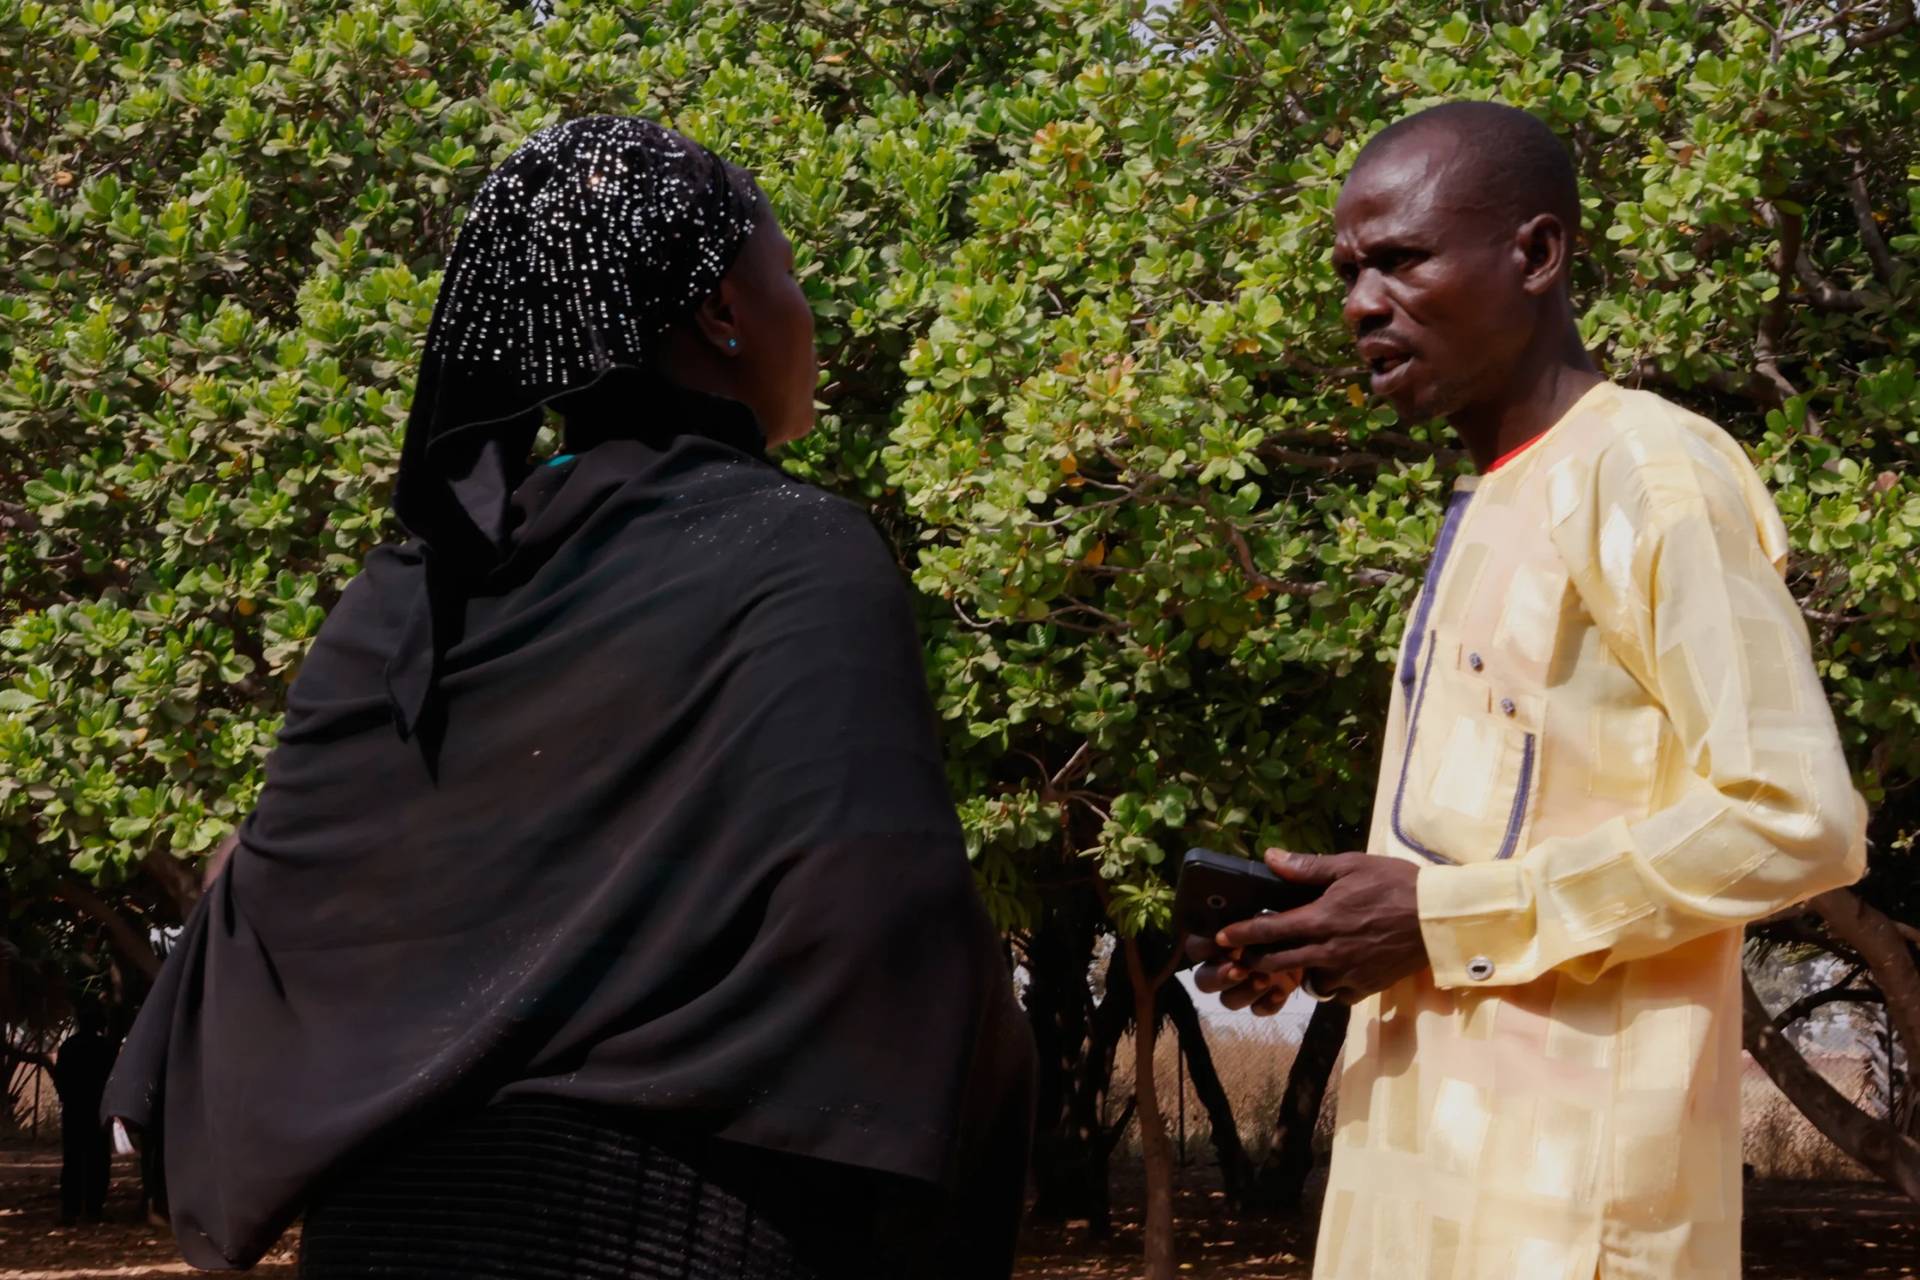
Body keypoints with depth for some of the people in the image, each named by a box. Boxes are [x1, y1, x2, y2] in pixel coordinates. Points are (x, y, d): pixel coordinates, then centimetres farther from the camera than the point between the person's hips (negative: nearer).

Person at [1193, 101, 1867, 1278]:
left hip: (1564, 1176, -8)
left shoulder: (1650, 474, -9)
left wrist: (1442, 914, -15)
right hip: (1428, 1141, 8)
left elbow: (1793, 817, -17)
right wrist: (1345, 933, 6)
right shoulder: (1487, 510, 18)